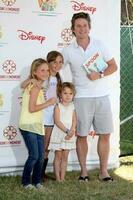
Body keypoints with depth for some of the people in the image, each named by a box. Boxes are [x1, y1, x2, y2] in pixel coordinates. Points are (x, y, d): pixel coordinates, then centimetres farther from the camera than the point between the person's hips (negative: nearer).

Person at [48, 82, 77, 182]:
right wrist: (67, 131, -21)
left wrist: (72, 131, -15)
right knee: (58, 156, 2)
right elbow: (57, 121, -15)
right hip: (59, 133, -4)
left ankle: (62, 177, 13)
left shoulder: (72, 107, 6)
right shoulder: (58, 106, -7)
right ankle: (57, 178, 7)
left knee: (65, 157, 7)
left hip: (69, 135, 4)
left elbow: (74, 121, 2)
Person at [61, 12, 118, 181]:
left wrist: (100, 74, -13)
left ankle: (103, 171, 13)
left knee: (105, 134, 2)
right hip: (82, 98, -1)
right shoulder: (68, 51, 0)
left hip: (102, 97, 1)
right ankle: (83, 171, 17)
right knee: (81, 135, 4)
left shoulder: (99, 45, 2)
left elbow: (113, 66, 5)